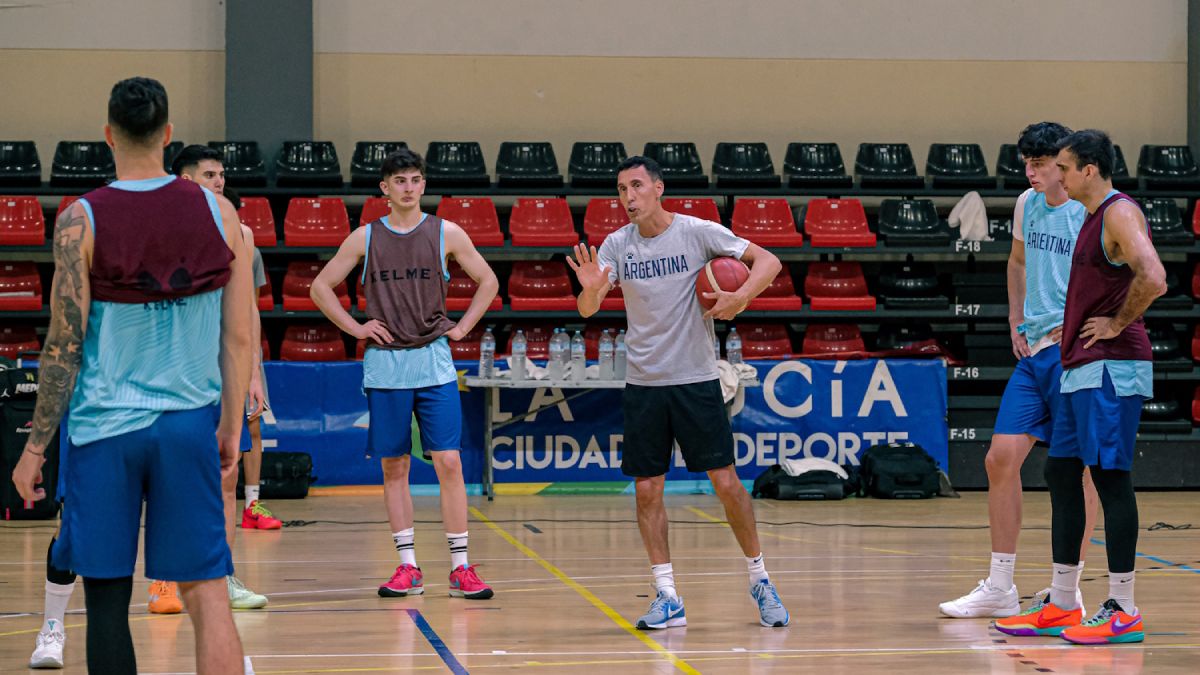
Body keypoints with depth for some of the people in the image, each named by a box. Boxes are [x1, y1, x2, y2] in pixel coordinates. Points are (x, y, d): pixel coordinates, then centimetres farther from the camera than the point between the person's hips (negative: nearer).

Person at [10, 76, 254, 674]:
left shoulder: (81, 221, -6)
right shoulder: (217, 213, 1)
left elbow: (65, 345, -7)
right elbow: (239, 337, 2)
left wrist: (35, 447, -1)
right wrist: (232, 426, 13)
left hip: (105, 424, -2)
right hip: (189, 423, 2)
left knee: (107, 598, 4)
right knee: (205, 590, 4)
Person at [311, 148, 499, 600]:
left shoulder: (446, 234, 3)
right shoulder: (365, 238, 3)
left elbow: (488, 281, 13)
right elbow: (321, 287, 10)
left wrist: (462, 326, 3)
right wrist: (356, 328, 1)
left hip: (434, 363, -1)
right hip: (385, 367, 1)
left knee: (448, 462, -7)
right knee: (393, 467, 4)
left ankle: (460, 567, -3)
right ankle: (408, 567, 10)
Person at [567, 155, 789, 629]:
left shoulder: (698, 233, -7)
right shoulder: (617, 245, 1)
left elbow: (768, 261, -6)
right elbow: (587, 309, -5)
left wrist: (741, 297, -24)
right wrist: (591, 288, -28)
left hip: (696, 378, -3)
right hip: (643, 383, 3)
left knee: (726, 482, -4)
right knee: (647, 491, 1)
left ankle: (760, 581, 12)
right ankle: (667, 597, 9)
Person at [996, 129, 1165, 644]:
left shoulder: (1120, 213, -13)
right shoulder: (1094, 218, 18)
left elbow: (1152, 279, -28)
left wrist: (1118, 324, -17)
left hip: (1111, 369, -10)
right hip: (1080, 369, 10)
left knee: (1111, 477, -8)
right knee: (1061, 475, 11)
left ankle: (1123, 610, -4)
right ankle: (1061, 605, 16)